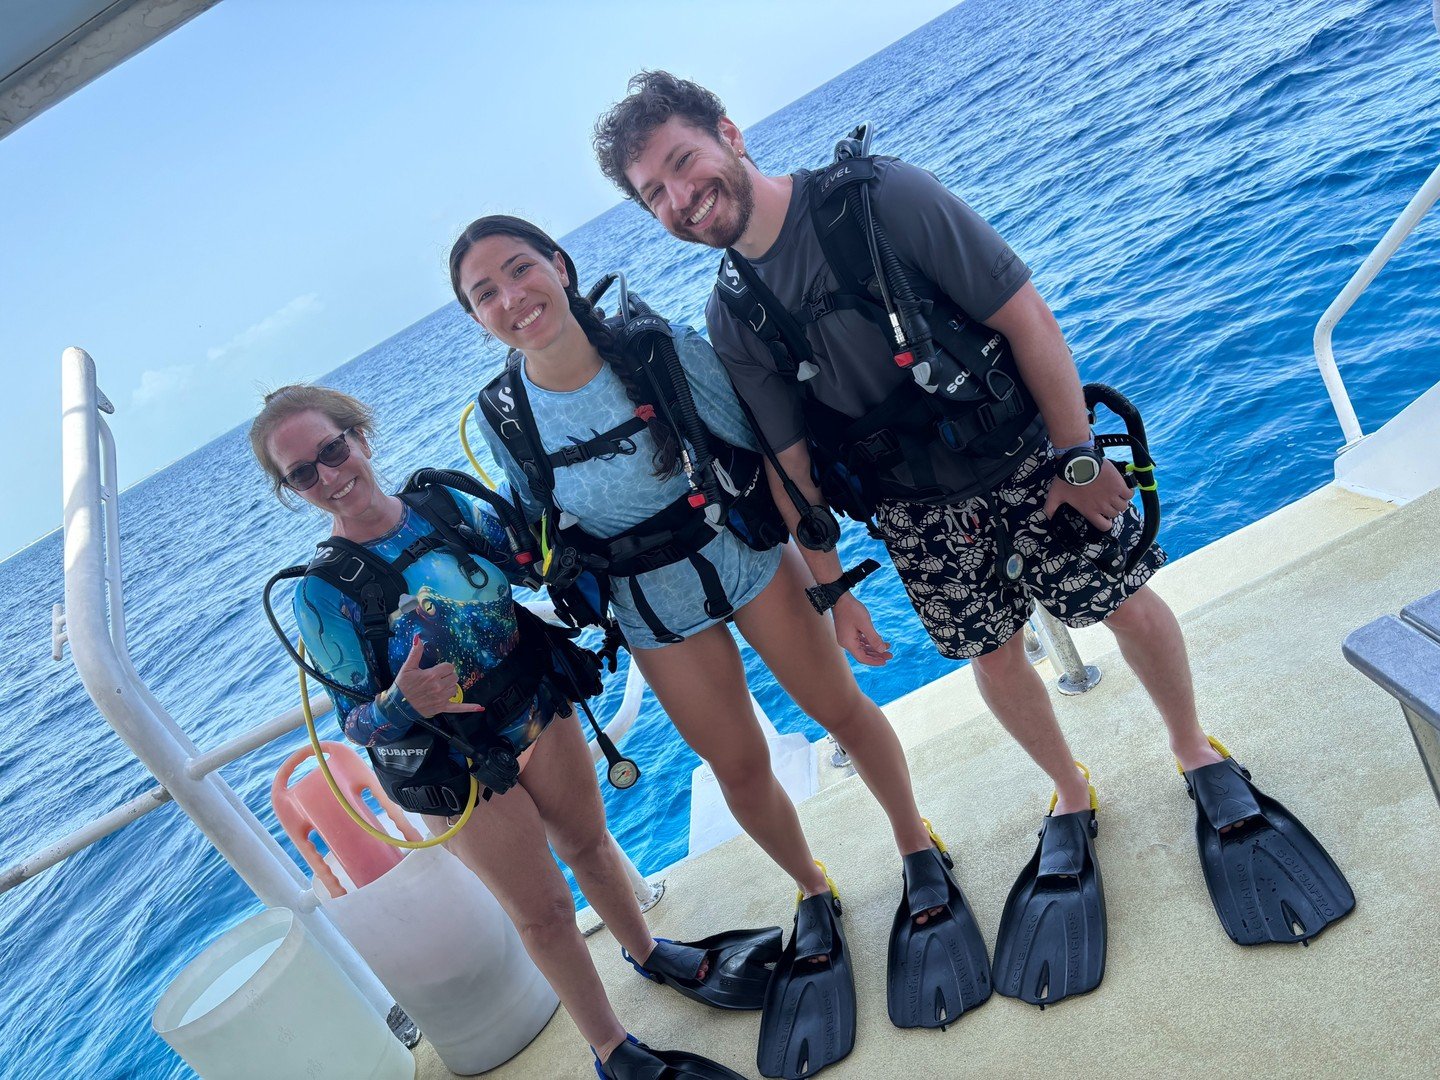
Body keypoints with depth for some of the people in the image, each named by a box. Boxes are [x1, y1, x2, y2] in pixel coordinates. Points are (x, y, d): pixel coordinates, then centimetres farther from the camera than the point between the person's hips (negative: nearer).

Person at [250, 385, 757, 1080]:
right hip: (460, 771, -3)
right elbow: (356, 723, -14)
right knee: (544, 912, 13)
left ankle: (647, 950, 54)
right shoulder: (323, 593, -19)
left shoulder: (447, 505, -10)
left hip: (542, 708, 4)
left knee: (588, 844, 25)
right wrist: (402, 703, -35)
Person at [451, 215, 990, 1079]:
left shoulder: (662, 346, -20)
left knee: (841, 706, 12)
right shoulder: (500, 419, -13)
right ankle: (815, 898, 42)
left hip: (748, 553, -1)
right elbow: (545, 538, 2)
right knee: (739, 765, 13)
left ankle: (919, 852, 39)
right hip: (655, 609, 2)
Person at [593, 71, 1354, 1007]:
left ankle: (1194, 747, 38)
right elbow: (791, 462, -1)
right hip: (917, 512, 3)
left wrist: (1077, 456, -15)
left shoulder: (882, 196, -18)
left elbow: (1025, 315, -16)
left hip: (1025, 456, -2)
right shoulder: (733, 317, -6)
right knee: (993, 655, 13)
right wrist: (831, 587, 1)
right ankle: (1071, 795, 40)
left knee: (1129, 602, 8)